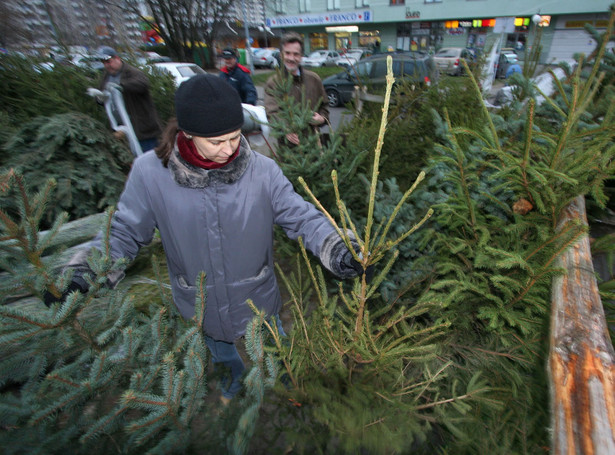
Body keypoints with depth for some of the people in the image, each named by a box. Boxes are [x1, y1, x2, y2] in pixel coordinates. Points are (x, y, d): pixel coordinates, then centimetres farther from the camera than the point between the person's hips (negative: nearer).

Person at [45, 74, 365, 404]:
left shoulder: (262, 170, -21)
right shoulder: (150, 173, -19)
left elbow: (302, 217, -18)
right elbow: (124, 231, -8)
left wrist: (337, 251, -33)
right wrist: (83, 273, -21)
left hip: (258, 303, 0)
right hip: (202, 310, 1)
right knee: (226, 361, 34)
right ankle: (234, 388, 71)